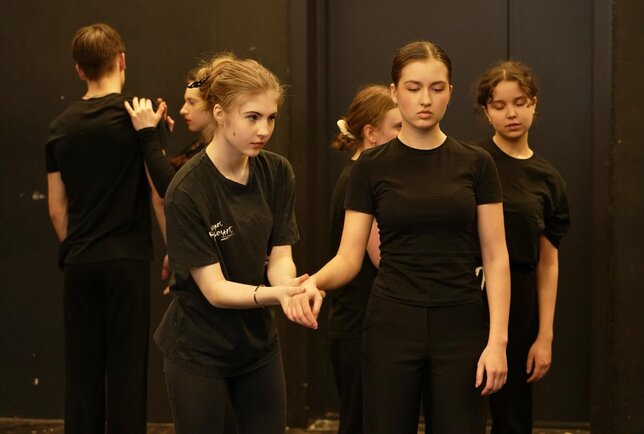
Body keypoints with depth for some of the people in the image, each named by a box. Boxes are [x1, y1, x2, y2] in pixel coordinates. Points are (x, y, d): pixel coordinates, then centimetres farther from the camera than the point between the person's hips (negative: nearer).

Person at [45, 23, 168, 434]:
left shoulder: (61, 126, 6)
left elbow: (57, 209, 9)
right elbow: (159, 193, -7)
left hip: (79, 262, 4)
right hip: (127, 260, -4)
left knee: (82, 370, 9)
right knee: (126, 370, 0)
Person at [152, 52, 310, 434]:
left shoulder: (278, 173, -6)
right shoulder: (188, 191, -21)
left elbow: (279, 256, -5)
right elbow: (214, 288, -20)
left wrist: (292, 288, -27)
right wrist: (272, 294, -38)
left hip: (259, 342, 5)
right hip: (199, 351, -5)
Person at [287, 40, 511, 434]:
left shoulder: (475, 164, 1)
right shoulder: (372, 167, 1)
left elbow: (496, 257, -1)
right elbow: (349, 257, -1)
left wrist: (497, 340, -10)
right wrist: (315, 282, -23)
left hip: (460, 329, 0)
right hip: (392, 327, 0)